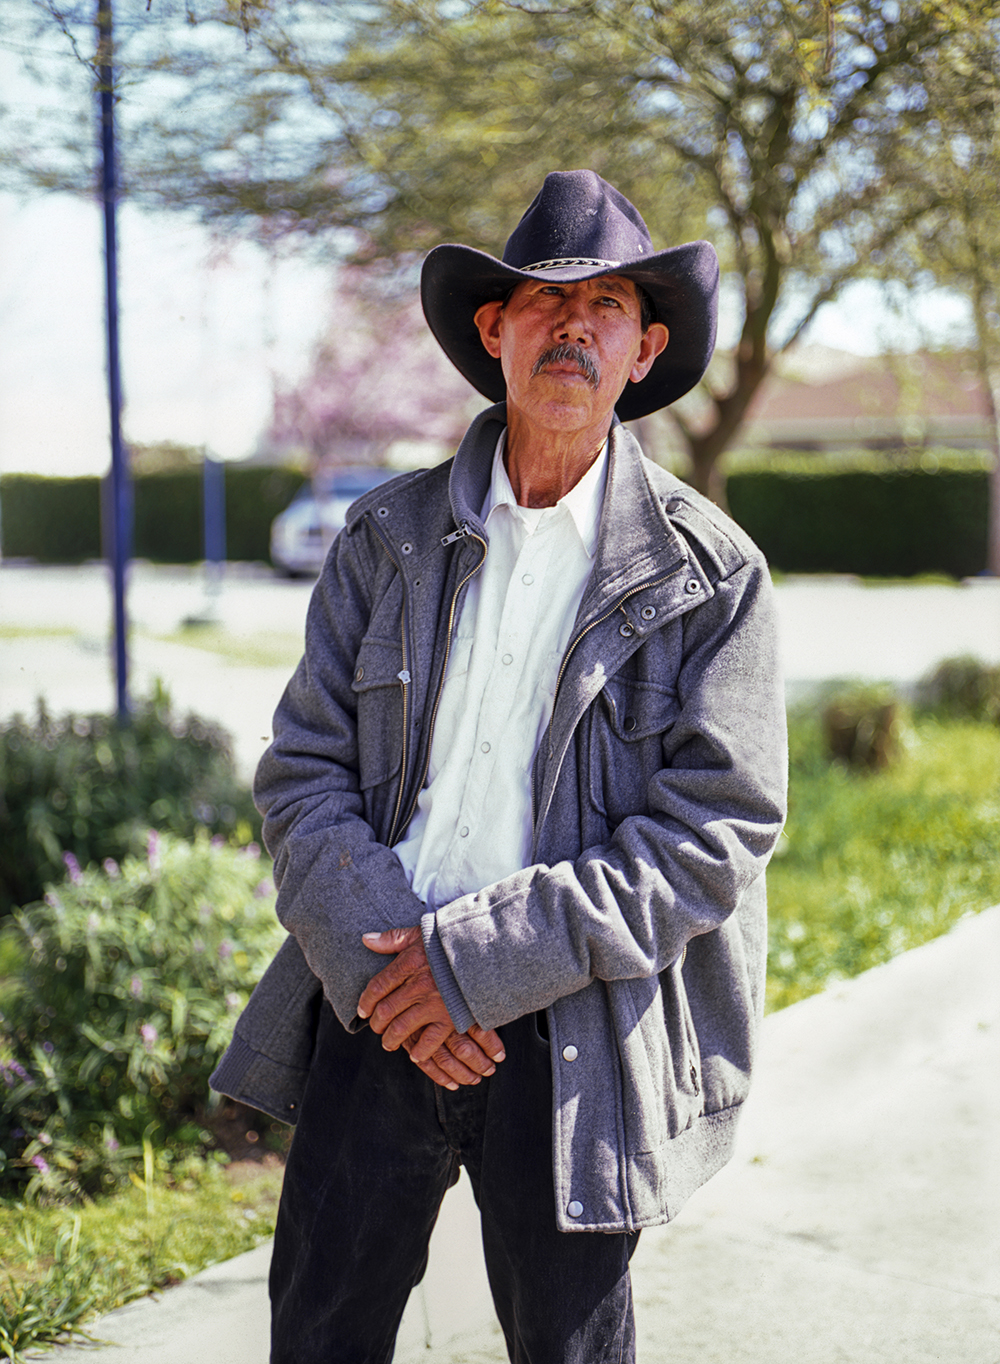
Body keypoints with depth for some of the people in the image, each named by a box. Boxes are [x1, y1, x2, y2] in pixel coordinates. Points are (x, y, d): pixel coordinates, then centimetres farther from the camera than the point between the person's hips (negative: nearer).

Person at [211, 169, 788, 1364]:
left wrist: (477, 959, -16)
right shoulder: (386, 537, 6)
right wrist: (374, 960, -14)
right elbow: (302, 770, 3)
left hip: (575, 1037, -2)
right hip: (381, 1010, 2)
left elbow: (717, 833, -9)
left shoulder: (709, 573, -3)